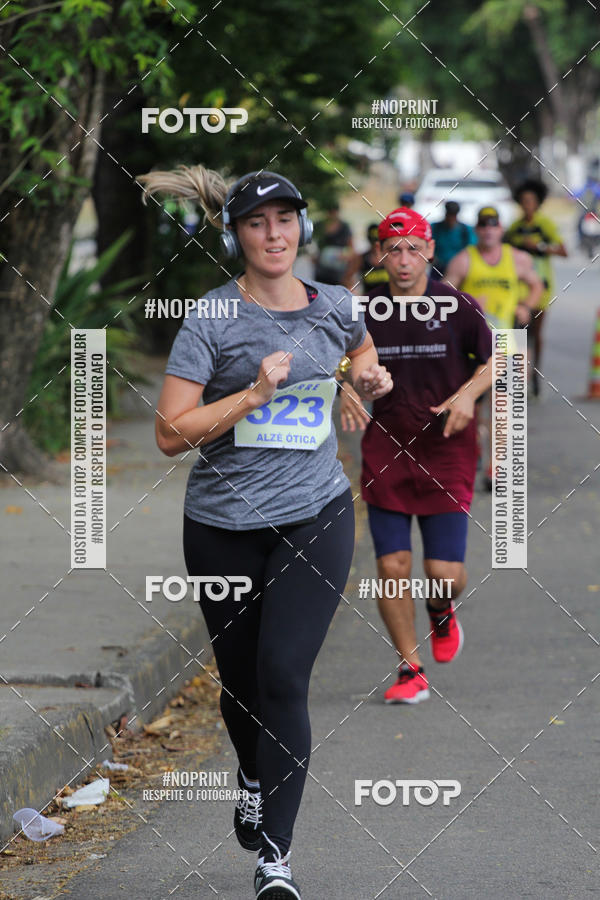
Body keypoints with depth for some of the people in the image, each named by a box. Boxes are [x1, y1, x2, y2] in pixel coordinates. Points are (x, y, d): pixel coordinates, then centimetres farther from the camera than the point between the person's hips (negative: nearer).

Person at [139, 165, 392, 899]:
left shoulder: (333, 308, 4)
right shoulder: (211, 320, -8)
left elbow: (362, 346, 30)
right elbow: (171, 433, -12)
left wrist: (371, 377, 8)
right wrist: (253, 393, -20)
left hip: (315, 516, 1)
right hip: (223, 527, 0)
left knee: (284, 677, -12)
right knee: (239, 676, 13)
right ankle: (254, 779, 47)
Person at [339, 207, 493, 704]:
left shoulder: (458, 306, -3)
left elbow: (494, 361, 7)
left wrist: (467, 393, -11)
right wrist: (346, 392, -9)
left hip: (446, 452, -1)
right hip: (385, 449, 1)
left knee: (445, 572, -6)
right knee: (392, 566, -3)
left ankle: (442, 612, 31)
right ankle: (411, 672, 12)